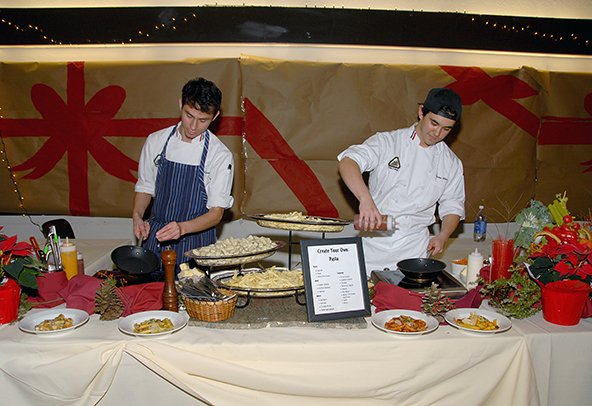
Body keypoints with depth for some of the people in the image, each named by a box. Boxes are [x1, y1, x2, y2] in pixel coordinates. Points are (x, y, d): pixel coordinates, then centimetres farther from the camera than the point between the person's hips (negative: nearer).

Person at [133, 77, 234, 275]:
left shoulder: (221, 155, -9)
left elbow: (216, 213, -10)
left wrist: (182, 228, -26)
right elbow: (145, 187, 13)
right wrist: (137, 215, -7)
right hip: (156, 238, 3)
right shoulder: (155, 141, 1)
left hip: (195, 241, -2)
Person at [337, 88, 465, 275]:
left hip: (414, 248, 3)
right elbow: (347, 162, -24)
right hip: (375, 243, -2)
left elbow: (453, 206, 14)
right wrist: (365, 198, -41)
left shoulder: (452, 163, 5)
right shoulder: (387, 142, -8)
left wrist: (443, 236, -5)